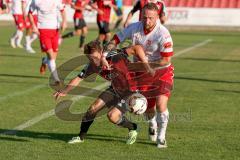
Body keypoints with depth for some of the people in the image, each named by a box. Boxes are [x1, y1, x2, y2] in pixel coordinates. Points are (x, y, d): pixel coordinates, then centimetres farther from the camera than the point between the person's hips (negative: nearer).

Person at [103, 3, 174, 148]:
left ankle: (161, 137, 1)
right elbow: (115, 40, -3)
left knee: (161, 103, -20)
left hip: (162, 71, -4)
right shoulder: (134, 28, -12)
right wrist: (104, 56, -17)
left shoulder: (163, 34, -24)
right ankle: (153, 125, 46)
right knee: (148, 107, 9)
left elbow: (166, 60, -21)